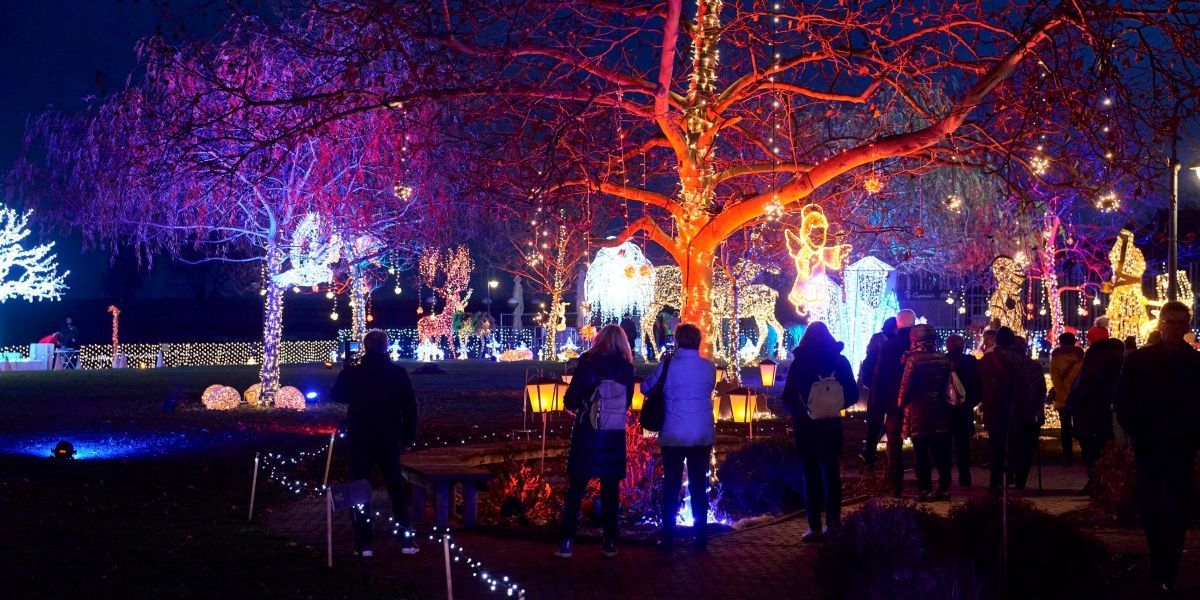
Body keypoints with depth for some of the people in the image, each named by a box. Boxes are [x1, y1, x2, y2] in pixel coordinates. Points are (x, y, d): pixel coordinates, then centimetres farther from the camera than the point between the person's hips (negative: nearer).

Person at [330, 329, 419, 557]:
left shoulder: (351, 373, -7)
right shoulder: (398, 373, -6)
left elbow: (337, 396, 11)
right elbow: (410, 408, -5)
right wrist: (408, 439, 2)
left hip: (360, 438, -1)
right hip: (388, 438, 1)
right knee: (397, 488, 10)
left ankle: (364, 544, 2)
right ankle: (406, 541, 8)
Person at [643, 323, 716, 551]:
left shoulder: (668, 366, -9)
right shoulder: (710, 367, -2)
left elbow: (646, 387, 4)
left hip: (673, 436, -2)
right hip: (703, 436, 2)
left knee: (671, 487, 5)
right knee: (699, 486, 9)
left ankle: (668, 537, 4)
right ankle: (701, 537, 9)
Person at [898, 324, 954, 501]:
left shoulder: (914, 360, -12)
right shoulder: (944, 360, 5)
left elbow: (906, 386, -10)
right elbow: (949, 385, 9)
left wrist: (902, 404, 4)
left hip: (919, 413, -5)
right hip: (940, 413, 5)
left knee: (922, 453, 2)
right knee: (941, 452, 9)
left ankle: (924, 489, 2)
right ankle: (944, 487, 10)